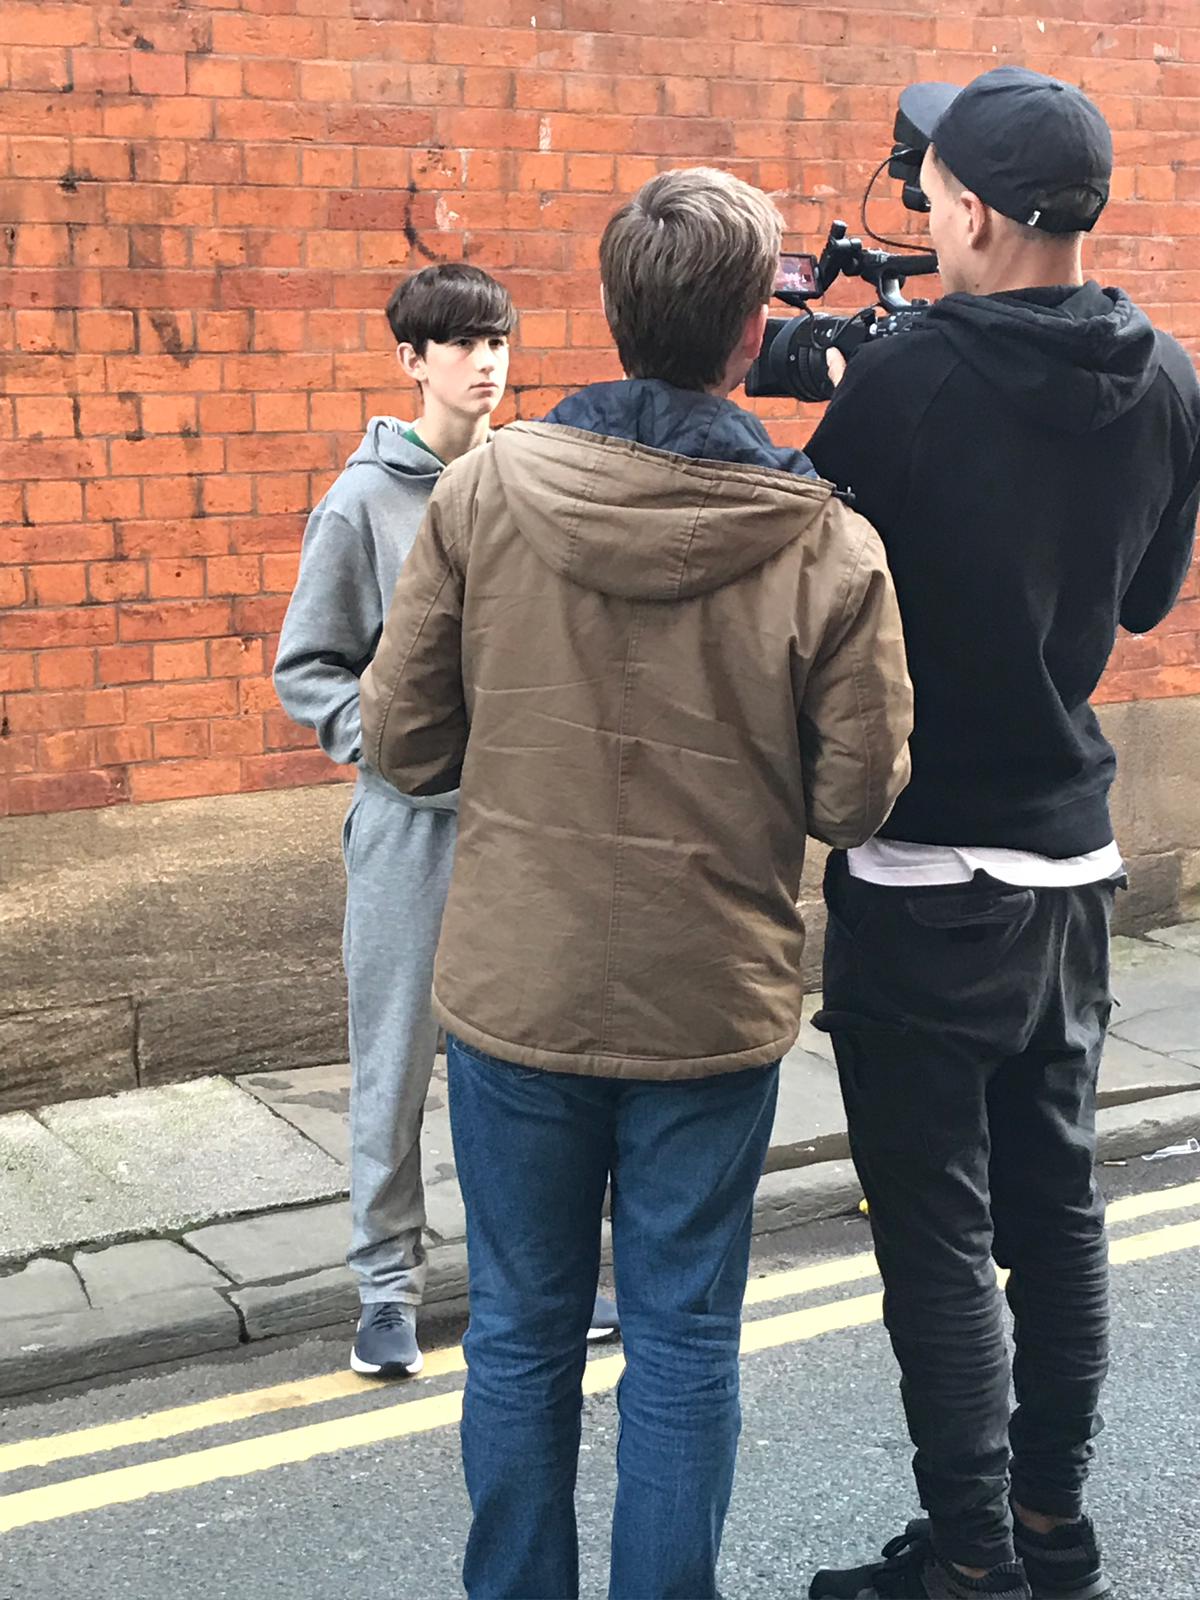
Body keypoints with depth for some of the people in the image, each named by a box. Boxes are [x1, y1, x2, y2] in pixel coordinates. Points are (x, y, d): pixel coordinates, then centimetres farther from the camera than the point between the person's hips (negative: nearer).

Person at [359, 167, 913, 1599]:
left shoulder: (481, 490, -10)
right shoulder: (829, 547, -14)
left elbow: (402, 741, -5)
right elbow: (856, 801, -8)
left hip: (516, 992, 1)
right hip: (713, 1006, -1)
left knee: (520, 1335, 17)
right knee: (684, 1345, 14)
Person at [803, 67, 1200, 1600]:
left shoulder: (904, 384, -18)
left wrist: (834, 398, 5)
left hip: (924, 872, -6)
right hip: (1073, 854, 7)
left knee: (938, 1231, 3)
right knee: (1057, 1203, 16)